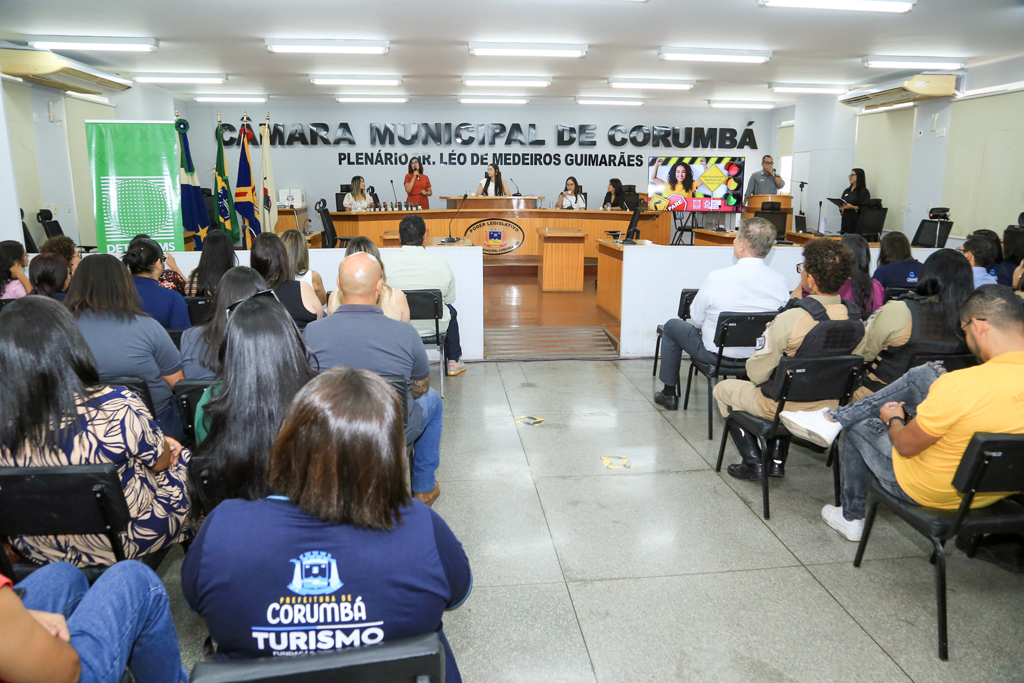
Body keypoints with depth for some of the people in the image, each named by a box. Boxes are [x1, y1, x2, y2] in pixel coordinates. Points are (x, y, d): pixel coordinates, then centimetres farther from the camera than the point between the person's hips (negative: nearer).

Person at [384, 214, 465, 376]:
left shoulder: (387, 262, -13)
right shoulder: (441, 263, -10)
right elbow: (451, 298, 3)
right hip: (434, 328, 0)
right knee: (450, 310, 33)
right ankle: (454, 362, 42)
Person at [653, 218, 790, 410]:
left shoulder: (717, 278, -24)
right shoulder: (780, 281, -13)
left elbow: (696, 319, -11)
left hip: (717, 356, -4)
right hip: (762, 357, 5)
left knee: (672, 326, 21)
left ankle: (669, 394, 31)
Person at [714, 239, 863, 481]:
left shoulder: (789, 320, -30)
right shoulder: (856, 320, -11)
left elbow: (756, 374, -20)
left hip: (786, 408, -6)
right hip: (830, 405, 6)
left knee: (722, 389, 19)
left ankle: (753, 462, 14)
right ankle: (777, 460, 29)